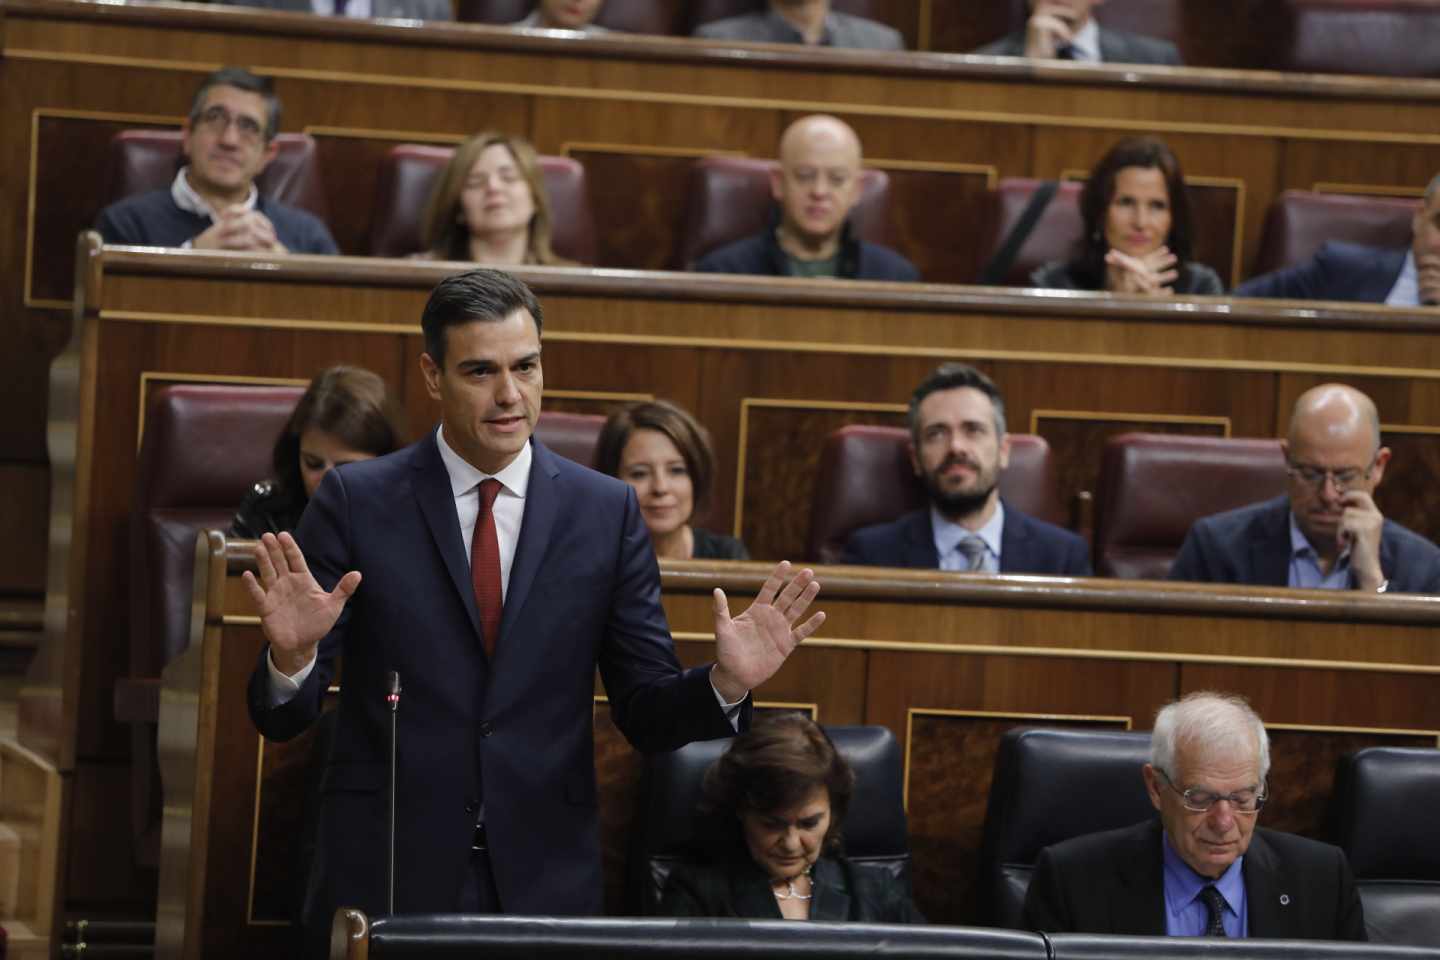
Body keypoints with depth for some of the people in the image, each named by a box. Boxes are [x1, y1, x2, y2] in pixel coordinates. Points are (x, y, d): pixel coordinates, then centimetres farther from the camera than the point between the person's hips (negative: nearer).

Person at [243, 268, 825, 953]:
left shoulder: (607, 511, 4)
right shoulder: (356, 501, -2)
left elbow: (647, 715, 5)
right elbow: (282, 717, -3)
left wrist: (725, 685, -15)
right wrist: (291, 655, -25)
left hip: (545, 876, 2)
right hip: (385, 872, -1)